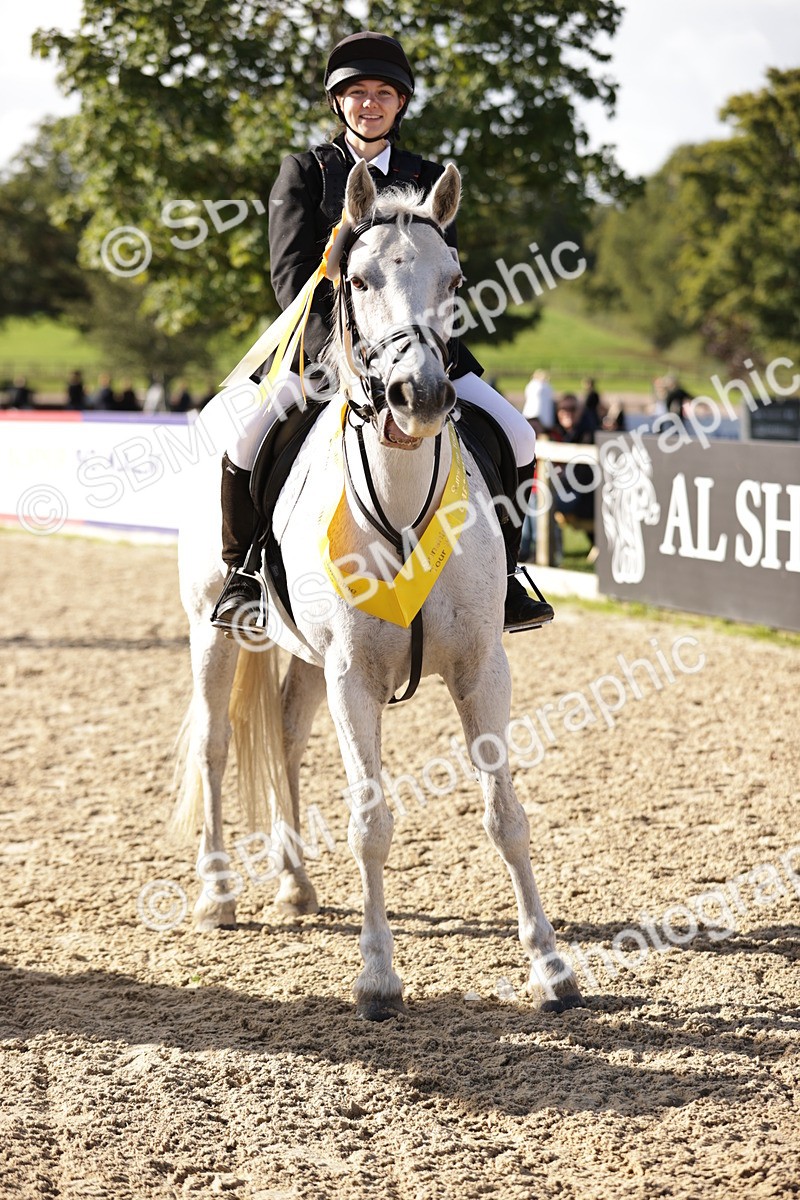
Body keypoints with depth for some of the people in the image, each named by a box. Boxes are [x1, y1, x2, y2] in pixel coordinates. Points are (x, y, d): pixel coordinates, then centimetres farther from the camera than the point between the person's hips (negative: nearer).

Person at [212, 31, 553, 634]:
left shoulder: (428, 181, 10)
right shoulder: (305, 172, 5)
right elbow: (291, 272, -6)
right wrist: (335, 348, -21)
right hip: (323, 341, -2)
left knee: (516, 438, -12)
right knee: (248, 450, -24)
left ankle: (497, 578, 4)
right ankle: (243, 575, 1)